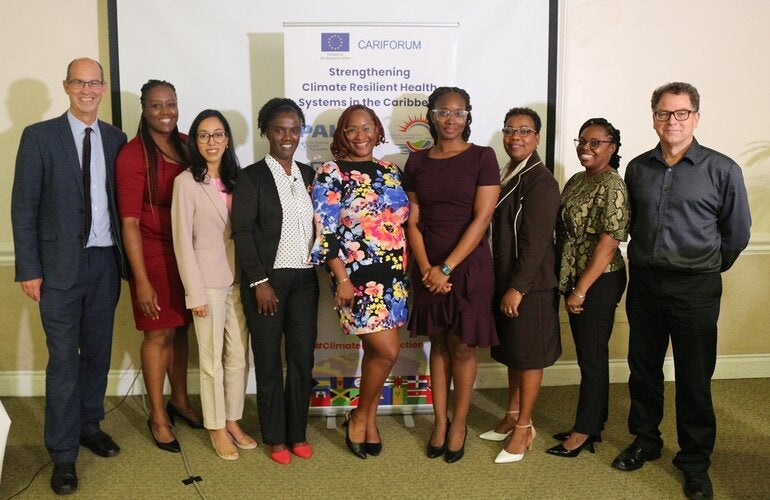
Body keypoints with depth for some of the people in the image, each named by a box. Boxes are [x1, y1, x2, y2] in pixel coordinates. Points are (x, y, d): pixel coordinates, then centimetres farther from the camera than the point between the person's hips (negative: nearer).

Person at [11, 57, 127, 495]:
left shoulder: (116, 139, 7)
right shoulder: (39, 136, -3)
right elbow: (24, 207, -4)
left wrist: (125, 257, 4)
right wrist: (29, 269, -8)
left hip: (106, 262, 4)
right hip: (61, 265, -4)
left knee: (98, 351, 14)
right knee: (64, 361, 0)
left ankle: (89, 425, 33)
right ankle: (63, 454, 13)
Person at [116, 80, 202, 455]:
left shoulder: (186, 145, 4)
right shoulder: (133, 155, -12)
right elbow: (130, 221, -14)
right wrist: (141, 280, -16)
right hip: (154, 255, -5)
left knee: (180, 328, 16)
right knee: (159, 333, 5)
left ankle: (179, 400, 35)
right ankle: (157, 416, 22)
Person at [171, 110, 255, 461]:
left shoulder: (235, 179, 7)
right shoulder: (186, 182, -8)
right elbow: (183, 241, -10)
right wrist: (195, 292, -13)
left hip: (239, 280, 5)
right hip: (208, 281, -5)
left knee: (238, 357, 12)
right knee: (212, 360, 6)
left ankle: (233, 421, 27)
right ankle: (216, 428, 21)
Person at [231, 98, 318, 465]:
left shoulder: (309, 175, 10)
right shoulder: (252, 177, -5)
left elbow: (317, 226, 12)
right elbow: (241, 232, -9)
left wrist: (322, 267, 3)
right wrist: (259, 281, -14)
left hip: (304, 278, 4)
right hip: (268, 279, -4)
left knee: (303, 358, 9)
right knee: (269, 361, 6)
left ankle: (298, 432, 24)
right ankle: (275, 437, 20)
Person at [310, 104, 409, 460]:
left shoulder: (390, 172, 12)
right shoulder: (330, 174, -5)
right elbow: (325, 232, -10)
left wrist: (410, 270, 11)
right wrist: (342, 279, -15)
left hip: (393, 276, 6)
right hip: (356, 276, -6)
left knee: (376, 351, 11)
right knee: (387, 351, -8)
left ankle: (369, 420, 27)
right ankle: (359, 417, 15)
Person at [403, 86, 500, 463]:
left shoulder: (482, 157, -4)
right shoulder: (417, 162, 5)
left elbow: (482, 218, -10)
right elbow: (412, 221, 3)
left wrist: (447, 268, -14)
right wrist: (426, 268, -10)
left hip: (468, 265, -3)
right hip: (429, 268, 3)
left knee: (461, 346, 5)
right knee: (438, 344, 11)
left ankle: (459, 423, 21)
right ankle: (439, 422, 23)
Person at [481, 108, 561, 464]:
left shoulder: (540, 182, -16)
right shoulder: (504, 177, 10)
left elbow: (535, 241, -20)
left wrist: (518, 288, -20)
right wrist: (502, 285, 10)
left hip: (530, 284, -8)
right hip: (504, 280, 8)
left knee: (529, 357, 5)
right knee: (511, 352, 19)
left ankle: (524, 427, 18)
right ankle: (513, 415, 33)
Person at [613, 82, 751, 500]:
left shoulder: (722, 170, -7)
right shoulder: (638, 168, 5)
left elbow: (736, 233, 1)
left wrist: (705, 269, 9)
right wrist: (646, 263, 14)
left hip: (695, 288, -3)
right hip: (644, 282, 4)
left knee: (694, 377, 5)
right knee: (643, 368, 14)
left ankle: (695, 460, 20)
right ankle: (645, 440, 31)